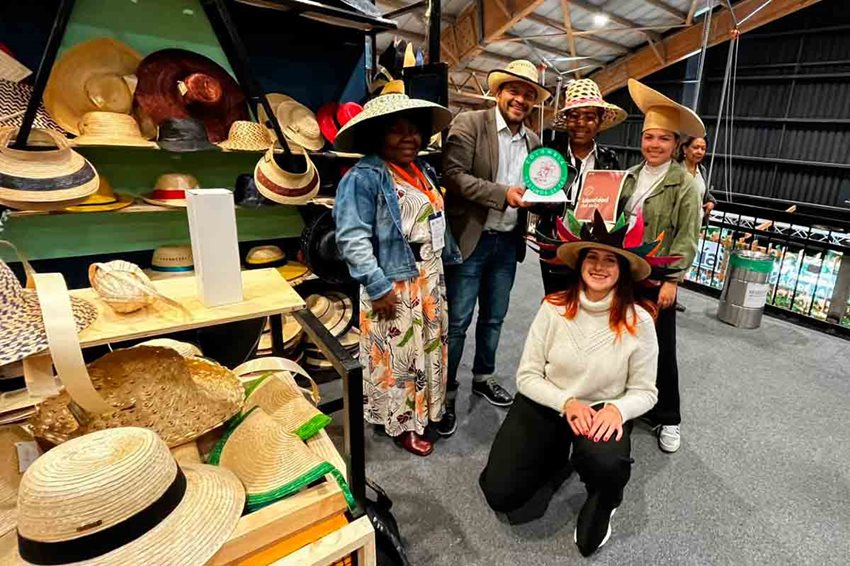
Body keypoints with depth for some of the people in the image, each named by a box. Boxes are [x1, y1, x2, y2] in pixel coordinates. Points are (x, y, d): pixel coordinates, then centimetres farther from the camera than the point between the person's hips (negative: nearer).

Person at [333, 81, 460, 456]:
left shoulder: (423, 171, 11)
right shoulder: (363, 177, -16)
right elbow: (352, 238, -22)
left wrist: (450, 258, 17)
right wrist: (378, 286, -24)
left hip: (430, 279, 9)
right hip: (394, 285, -9)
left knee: (428, 348, 20)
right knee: (398, 355, 5)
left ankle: (425, 409, 41)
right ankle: (403, 424, 25)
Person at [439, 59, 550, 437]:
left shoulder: (533, 141, 12)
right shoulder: (469, 124, -6)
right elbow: (453, 174, -17)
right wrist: (503, 193, -23)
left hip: (508, 243, 6)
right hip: (470, 240, -6)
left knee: (494, 318, 17)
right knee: (457, 321, 2)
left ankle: (483, 377, 37)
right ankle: (445, 392, 17)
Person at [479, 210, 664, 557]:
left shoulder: (638, 321, -14)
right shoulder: (554, 308, -13)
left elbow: (645, 391, -4)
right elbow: (527, 376, -7)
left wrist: (617, 408, -25)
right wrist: (566, 403, -23)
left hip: (602, 410, 0)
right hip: (545, 404, 1)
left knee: (607, 465, -36)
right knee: (501, 495, -9)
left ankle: (602, 502, 6)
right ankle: (558, 454, 23)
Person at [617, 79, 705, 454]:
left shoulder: (685, 184, -5)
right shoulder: (629, 176, 8)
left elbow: (687, 238, -9)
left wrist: (672, 280, -14)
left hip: (657, 280, -4)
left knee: (661, 350, 5)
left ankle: (667, 419, 23)